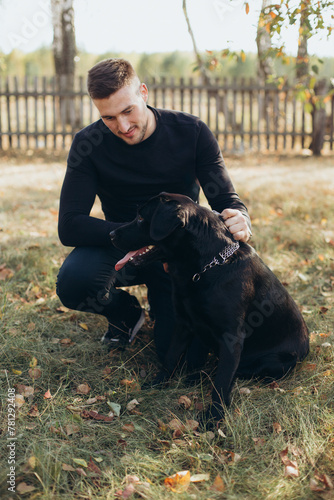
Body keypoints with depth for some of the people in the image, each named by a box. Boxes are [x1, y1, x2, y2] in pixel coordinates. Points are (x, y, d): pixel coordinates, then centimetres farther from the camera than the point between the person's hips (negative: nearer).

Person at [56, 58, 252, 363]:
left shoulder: (192, 132, -14)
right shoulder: (89, 145, -16)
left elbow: (227, 200, -12)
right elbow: (70, 226, -23)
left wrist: (239, 222, -38)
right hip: (121, 248, 0)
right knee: (73, 282, -33)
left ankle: (162, 306, 21)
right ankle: (126, 313, 4)